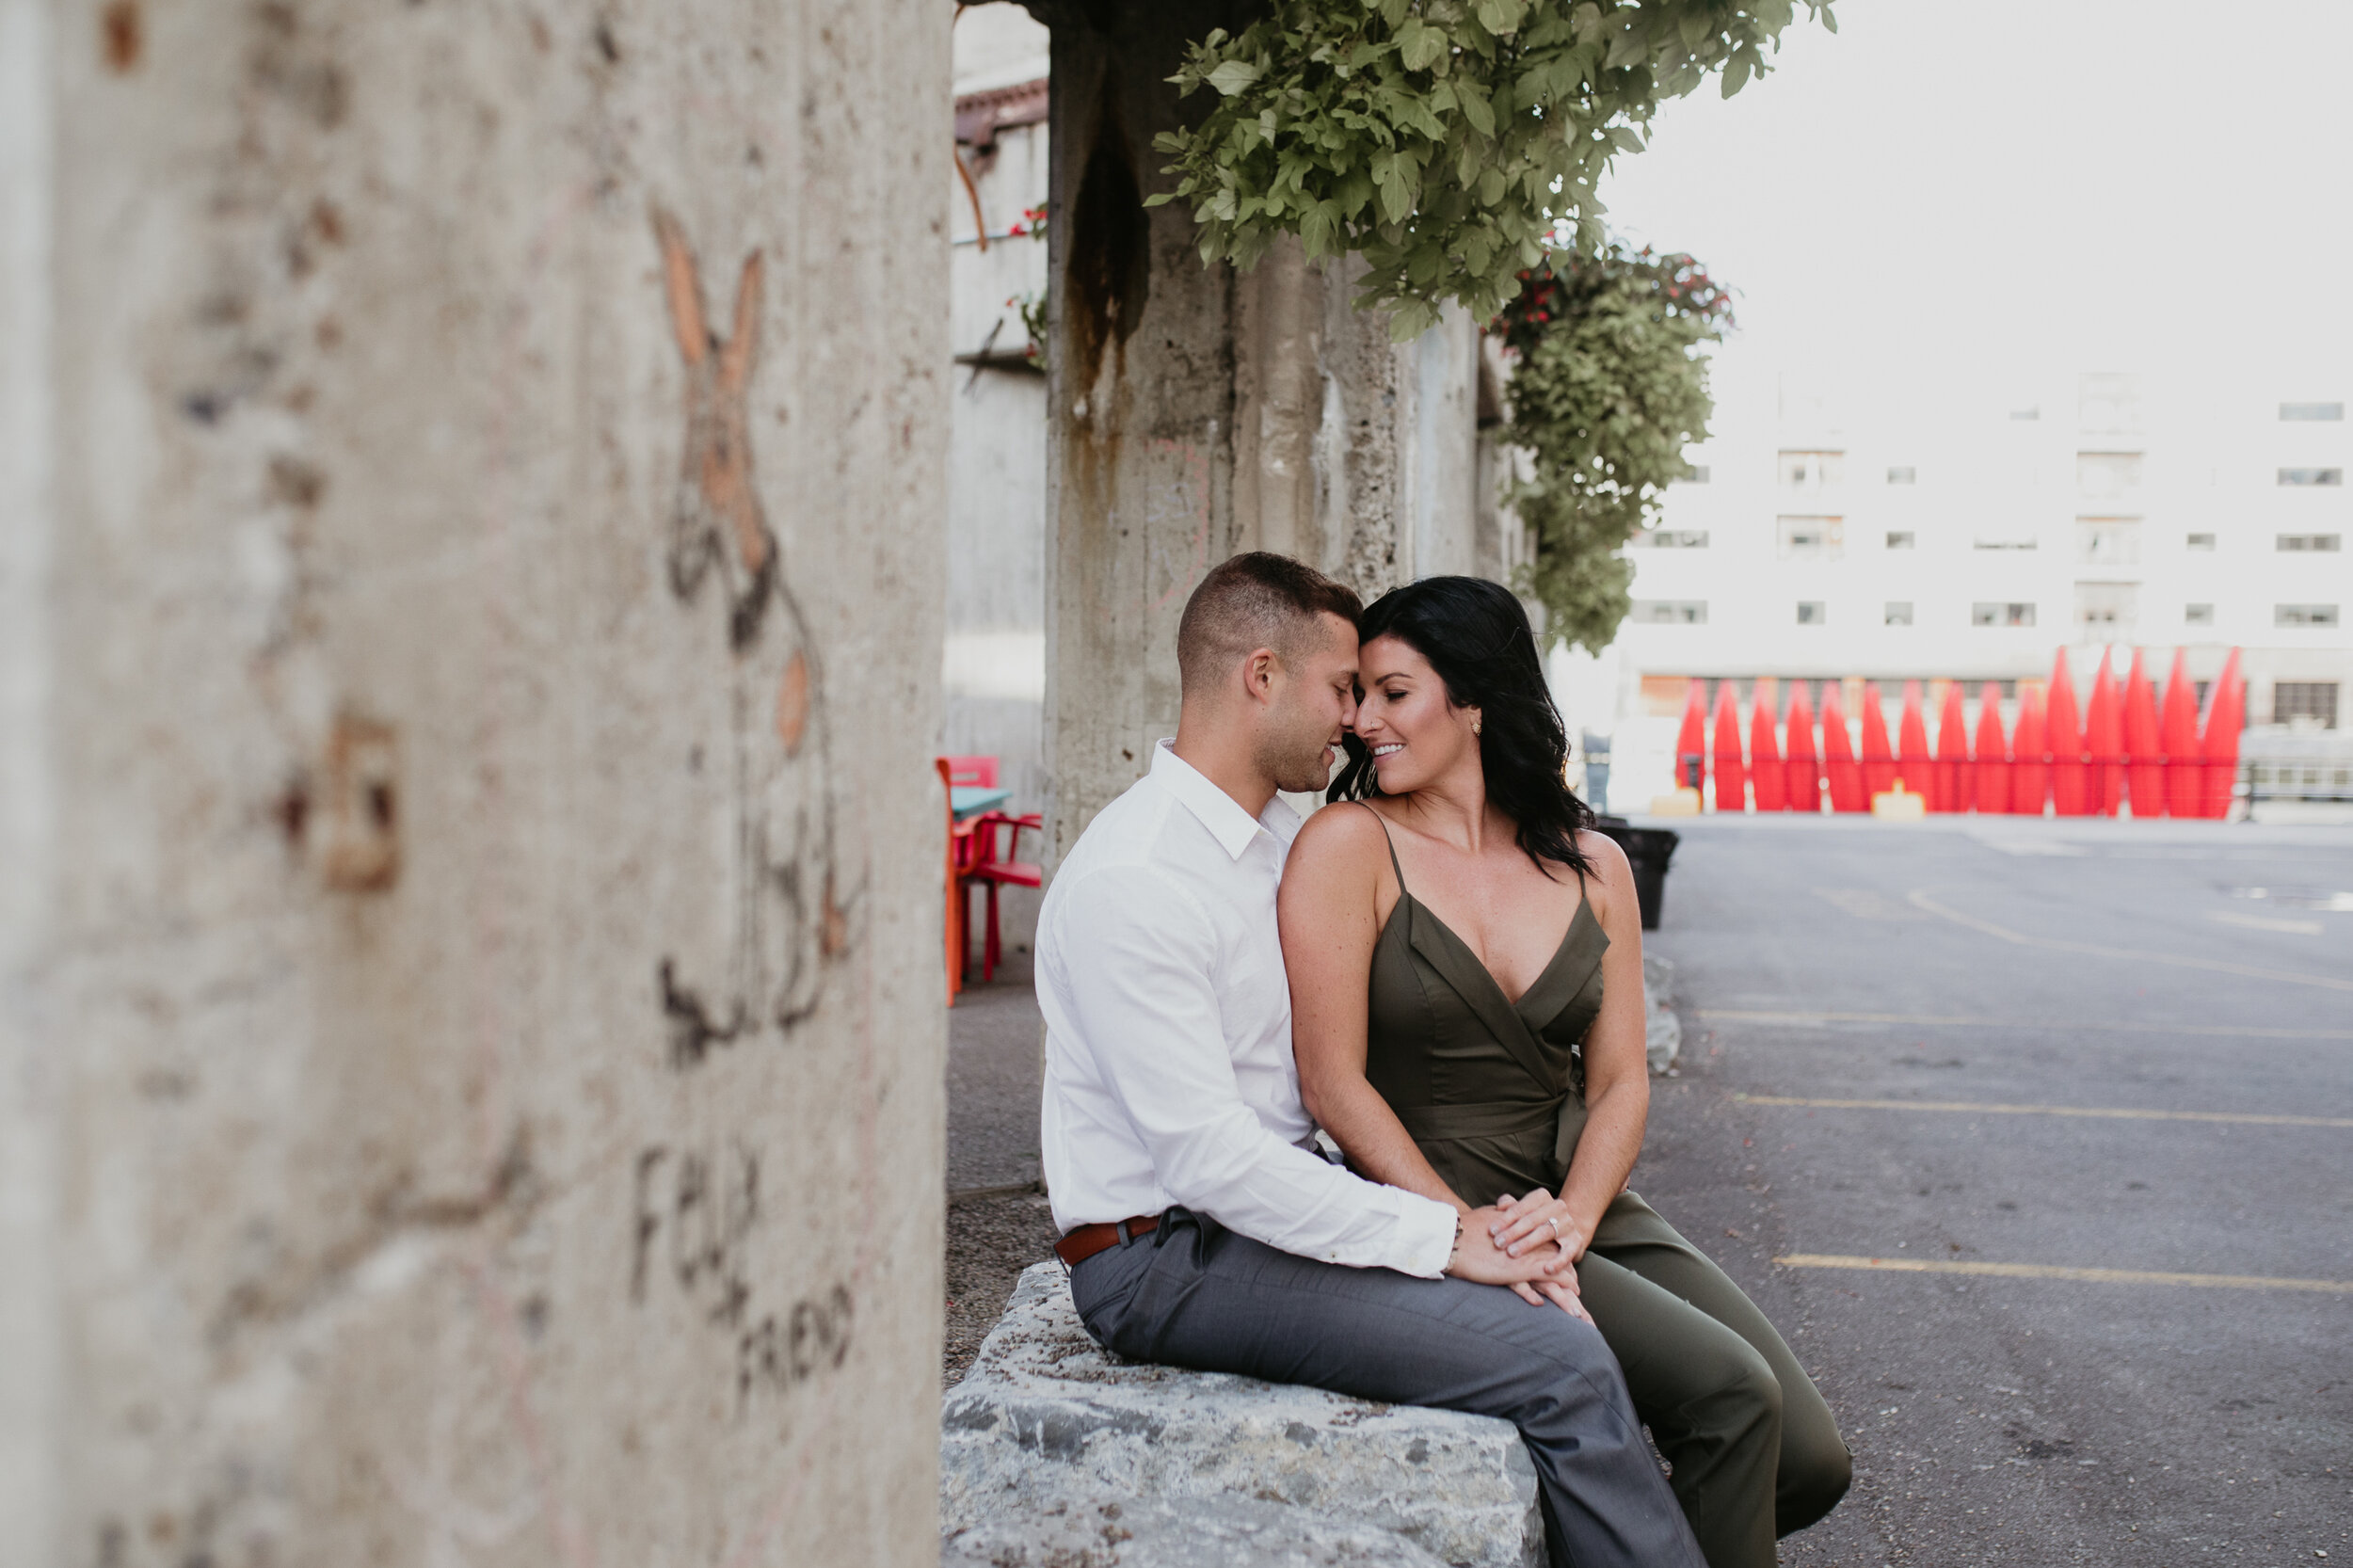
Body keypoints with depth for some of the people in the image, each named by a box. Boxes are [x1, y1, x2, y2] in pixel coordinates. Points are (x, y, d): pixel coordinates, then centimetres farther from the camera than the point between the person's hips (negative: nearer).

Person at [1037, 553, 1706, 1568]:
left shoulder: (1282, 840, 11)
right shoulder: (1130, 880, -19)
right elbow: (1207, 1155, -24)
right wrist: (1438, 1236, -20)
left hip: (1279, 1204, 9)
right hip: (1169, 1259, -9)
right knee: (1563, 1367, -19)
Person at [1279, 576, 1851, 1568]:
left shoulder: (1591, 865, 8)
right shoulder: (1349, 844, -6)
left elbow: (1619, 1080, 5)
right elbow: (1334, 1084, -11)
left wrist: (1572, 1218, -13)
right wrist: (1467, 1230, -19)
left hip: (1580, 1206, 5)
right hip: (1430, 1218, -5)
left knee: (1808, 1463, -5)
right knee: (1731, 1393, -21)